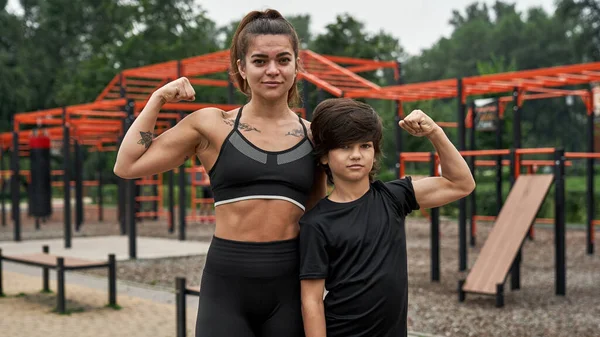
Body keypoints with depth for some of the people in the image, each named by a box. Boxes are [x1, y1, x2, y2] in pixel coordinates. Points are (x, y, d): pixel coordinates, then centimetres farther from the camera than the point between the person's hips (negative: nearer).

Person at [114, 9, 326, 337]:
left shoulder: (313, 136, 7)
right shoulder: (212, 125, 1)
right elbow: (127, 166, 1)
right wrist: (157, 99, 2)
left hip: (290, 286, 2)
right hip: (226, 284, -2)